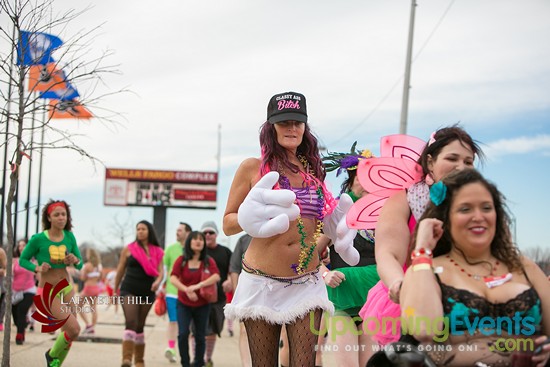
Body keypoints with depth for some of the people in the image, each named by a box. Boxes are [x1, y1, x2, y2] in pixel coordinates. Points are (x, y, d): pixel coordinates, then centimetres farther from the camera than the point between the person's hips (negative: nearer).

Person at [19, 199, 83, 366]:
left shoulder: (69, 236, -2)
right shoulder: (38, 239, -14)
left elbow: (80, 265, 5)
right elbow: (22, 260, -1)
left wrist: (75, 260, -17)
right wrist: (38, 268, -19)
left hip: (67, 288, 5)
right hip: (48, 291, -5)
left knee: (67, 333, 7)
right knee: (74, 329, -15)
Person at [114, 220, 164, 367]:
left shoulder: (157, 252, 8)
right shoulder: (129, 249, 3)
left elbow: (160, 271, 3)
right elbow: (120, 270, 9)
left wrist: (158, 281, -19)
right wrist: (115, 290, 12)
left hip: (147, 292, 3)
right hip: (129, 290, -3)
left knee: (140, 326, 11)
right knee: (131, 323, -19)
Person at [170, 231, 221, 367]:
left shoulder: (208, 261, -3)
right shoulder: (181, 260, -2)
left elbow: (216, 277, -21)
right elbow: (173, 278, -14)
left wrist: (198, 285, -34)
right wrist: (187, 290, -30)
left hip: (202, 305, 0)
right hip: (184, 304, 0)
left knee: (200, 337, 6)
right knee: (183, 333, -14)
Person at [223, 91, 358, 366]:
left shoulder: (313, 169, 11)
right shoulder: (253, 167, -1)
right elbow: (228, 224, 1)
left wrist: (340, 234, 5)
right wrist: (253, 218, -17)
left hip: (307, 284, 3)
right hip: (262, 282, -3)